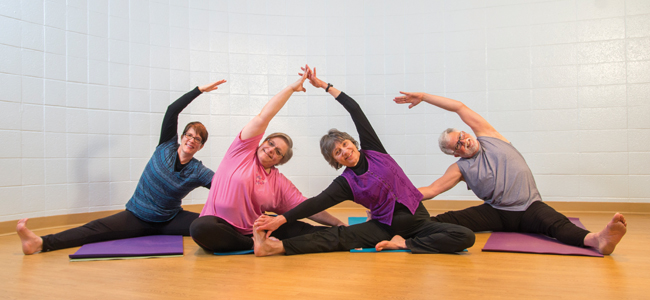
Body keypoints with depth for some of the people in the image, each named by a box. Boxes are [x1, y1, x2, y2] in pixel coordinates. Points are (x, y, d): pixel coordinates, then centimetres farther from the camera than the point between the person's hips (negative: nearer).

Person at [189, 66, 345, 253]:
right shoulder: (244, 150, 2)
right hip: (220, 226, 0)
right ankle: (257, 245, -22)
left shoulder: (280, 183, 8)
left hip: (253, 231, 1)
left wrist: (338, 224, -2)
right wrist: (292, 88, -7)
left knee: (303, 230, -12)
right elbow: (262, 118, -7)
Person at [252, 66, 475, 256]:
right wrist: (280, 219, -27)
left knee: (465, 237, -23)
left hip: (417, 220, 2)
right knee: (337, 236, -24)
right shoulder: (346, 183, -1)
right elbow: (316, 203, -14)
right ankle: (276, 247, -35)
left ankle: (405, 244, -20)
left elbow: (355, 110, 3)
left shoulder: (373, 150, 2)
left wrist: (324, 85, 5)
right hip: (385, 226, -1)